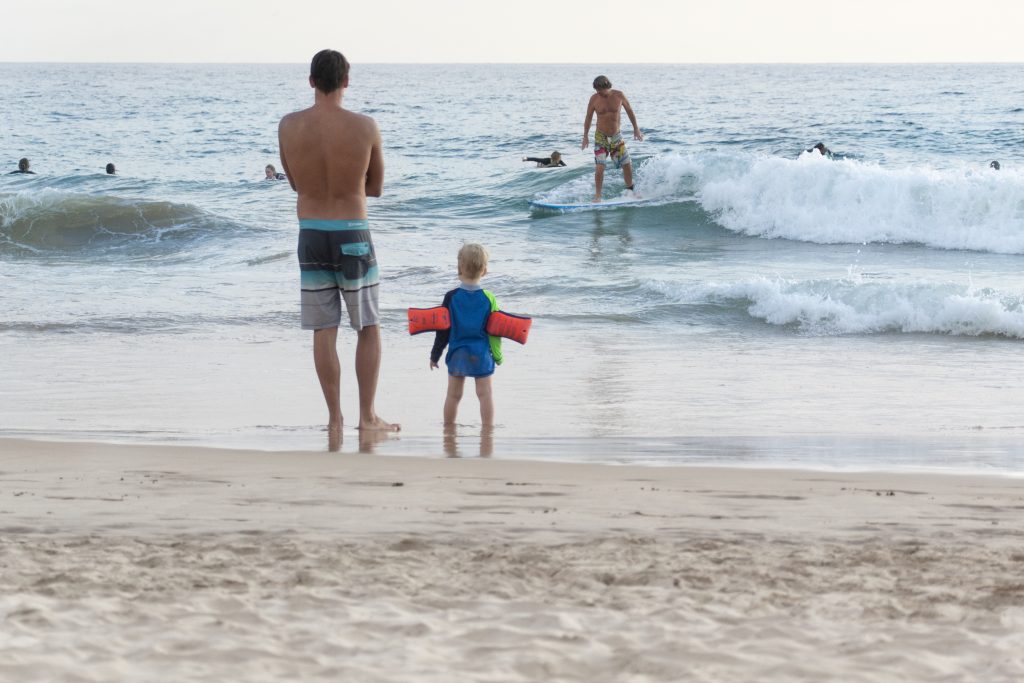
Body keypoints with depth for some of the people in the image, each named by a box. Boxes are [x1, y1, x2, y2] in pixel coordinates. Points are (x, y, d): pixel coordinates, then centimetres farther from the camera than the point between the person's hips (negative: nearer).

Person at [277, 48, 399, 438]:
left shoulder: (289, 126, -5)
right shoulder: (365, 127, -10)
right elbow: (376, 188, 3)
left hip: (310, 235, 2)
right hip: (352, 236, -2)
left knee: (323, 331, 8)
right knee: (368, 329, 11)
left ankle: (334, 419, 9)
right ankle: (368, 416, 9)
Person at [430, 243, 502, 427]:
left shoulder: (451, 297, -6)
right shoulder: (488, 299, -6)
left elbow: (443, 330, -4)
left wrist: (435, 355, 6)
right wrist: (497, 355, 8)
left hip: (457, 354, 1)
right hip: (482, 355, -1)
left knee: (453, 394, 8)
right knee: (485, 393, 4)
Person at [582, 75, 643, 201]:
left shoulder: (619, 95, -9)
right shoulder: (594, 99, -11)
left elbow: (629, 110, 6)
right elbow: (588, 117, 2)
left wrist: (636, 129, 11)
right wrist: (585, 136, 3)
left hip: (616, 136, 2)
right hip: (601, 137, -2)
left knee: (627, 165, 7)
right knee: (600, 167, -14)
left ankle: (630, 191, 26)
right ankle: (597, 196, -8)